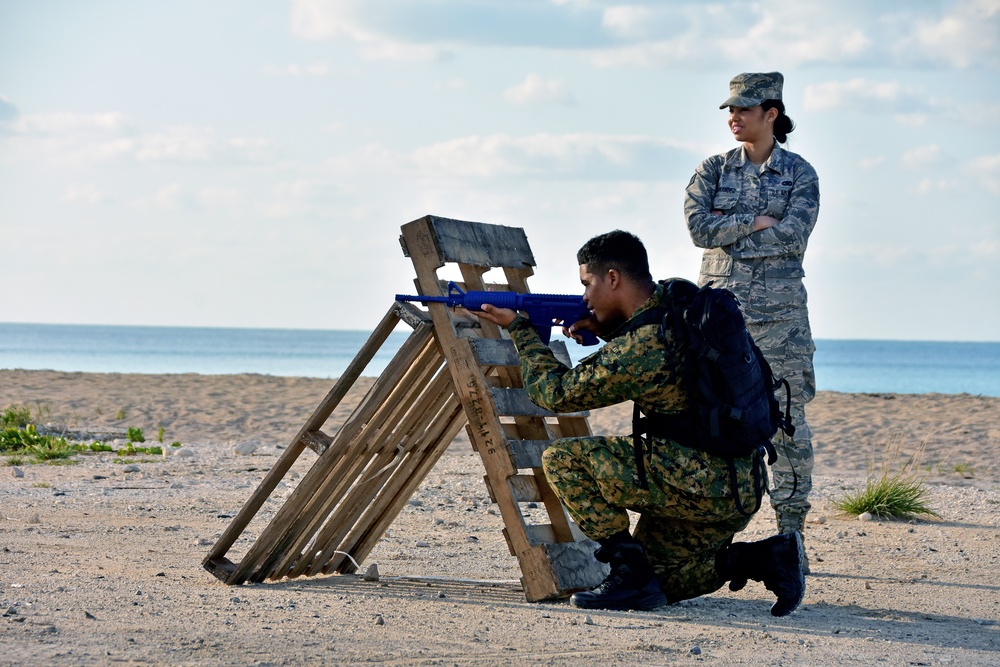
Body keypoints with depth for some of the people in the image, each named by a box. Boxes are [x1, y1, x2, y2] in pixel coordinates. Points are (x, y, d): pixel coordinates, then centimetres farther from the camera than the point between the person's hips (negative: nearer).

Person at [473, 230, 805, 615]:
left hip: (700, 487, -9)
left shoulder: (635, 350, -19)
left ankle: (631, 576, -4)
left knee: (563, 458, -7)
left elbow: (554, 393, -6)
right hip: (741, 489, 9)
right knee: (657, 580, 24)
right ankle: (768, 558, 8)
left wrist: (519, 329, 7)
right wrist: (607, 331, 15)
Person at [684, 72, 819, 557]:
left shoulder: (799, 174, 4)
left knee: (787, 419, -4)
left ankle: (791, 535, 1)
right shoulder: (713, 170, 9)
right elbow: (699, 226, -7)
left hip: (778, 310, -2)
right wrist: (757, 221, -10)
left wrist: (729, 232, -8)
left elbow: (793, 235, -10)